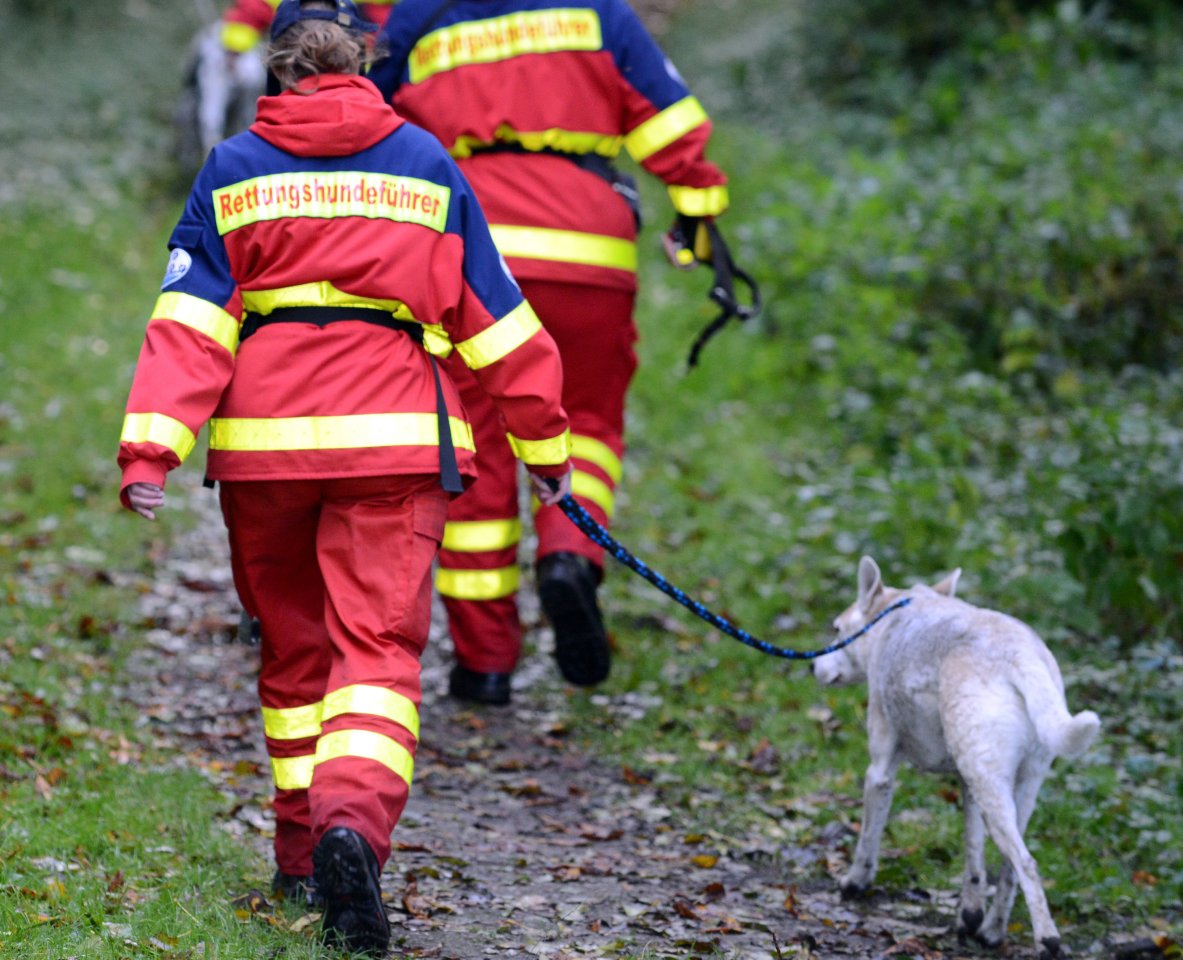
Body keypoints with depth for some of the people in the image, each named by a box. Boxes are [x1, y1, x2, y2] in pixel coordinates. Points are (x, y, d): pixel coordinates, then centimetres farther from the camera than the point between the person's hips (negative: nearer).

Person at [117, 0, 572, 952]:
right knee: (378, 644, -5)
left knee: (293, 645, 17)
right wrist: (545, 443, 20)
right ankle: (355, 818, -30)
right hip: (394, 442, -1)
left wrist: (151, 448, -9)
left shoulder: (233, 169, 9)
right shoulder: (424, 163, 10)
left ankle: (303, 846, 24)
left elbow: (190, 322, -2)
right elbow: (495, 320, 12)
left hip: (261, 442, 1)